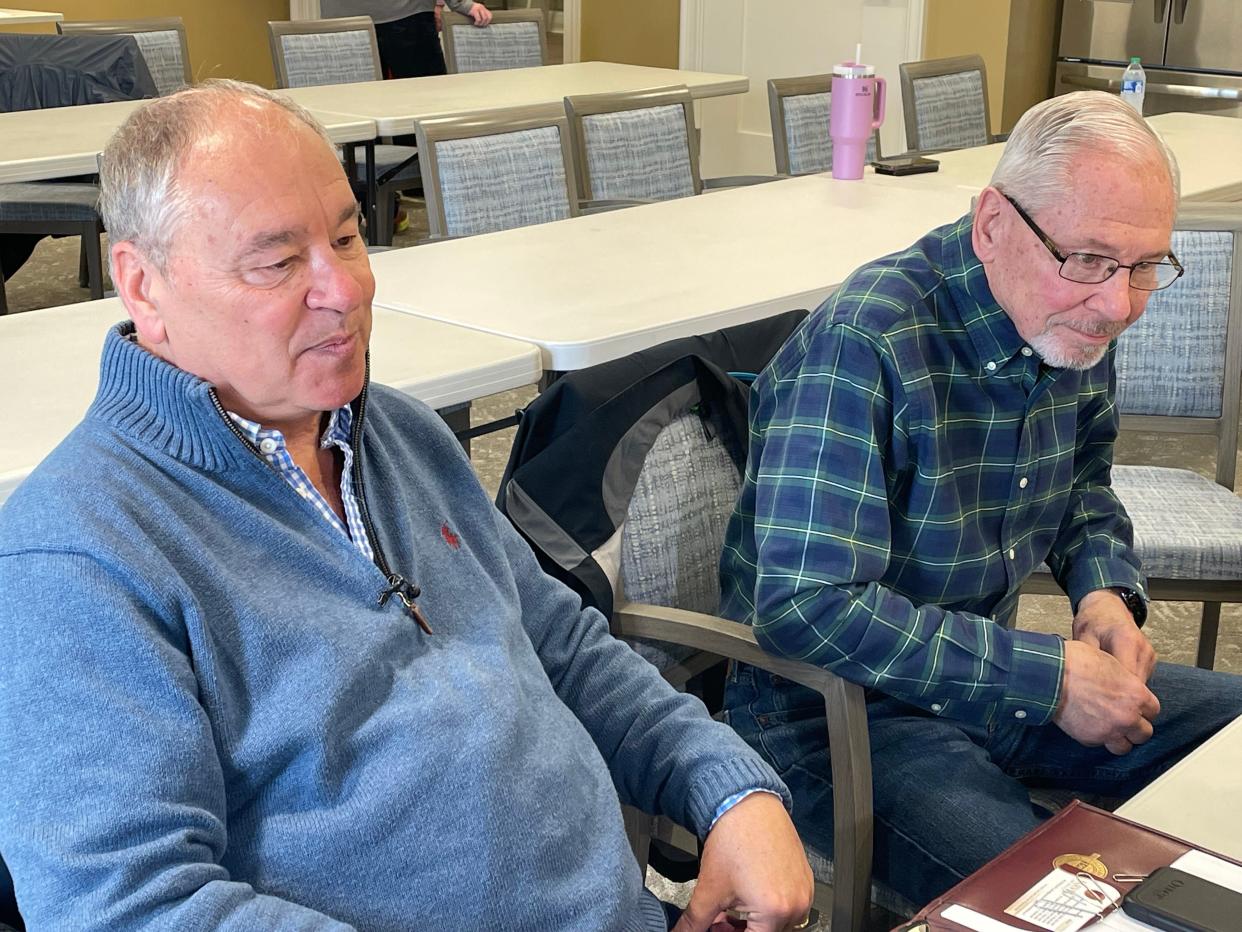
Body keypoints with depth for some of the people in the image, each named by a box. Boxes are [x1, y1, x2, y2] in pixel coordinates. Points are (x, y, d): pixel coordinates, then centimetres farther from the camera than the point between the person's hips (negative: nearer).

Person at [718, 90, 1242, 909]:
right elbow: (806, 605, -33)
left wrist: (1106, 591, -4)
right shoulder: (863, 348, -26)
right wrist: (1048, 678, -27)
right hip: (833, 711, -8)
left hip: (992, 679, 8)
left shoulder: (1075, 325, -1)